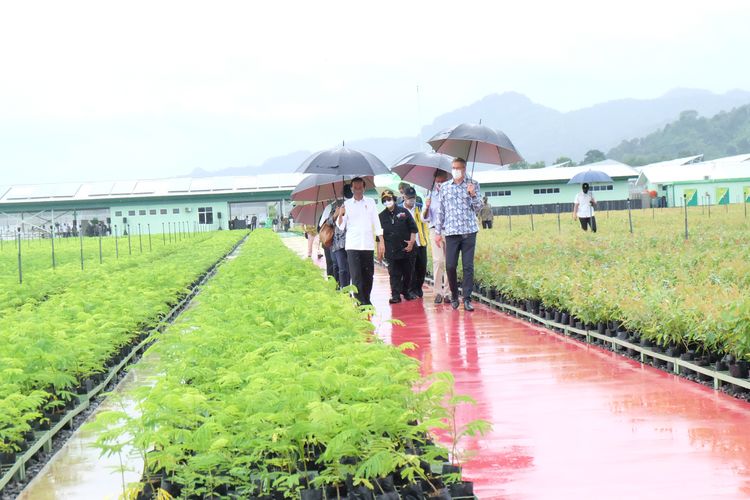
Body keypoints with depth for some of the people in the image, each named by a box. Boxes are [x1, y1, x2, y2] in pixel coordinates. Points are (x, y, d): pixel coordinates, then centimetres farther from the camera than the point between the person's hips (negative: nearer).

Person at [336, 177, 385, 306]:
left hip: (368, 245, 2)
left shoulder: (370, 202, 11)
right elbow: (341, 226, 2)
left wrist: (381, 241, 3)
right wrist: (340, 215, -19)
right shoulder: (346, 204, 7)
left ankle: (367, 301, 18)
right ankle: (360, 303, -11)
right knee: (356, 276, -10)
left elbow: (376, 223, 10)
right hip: (352, 246, -2)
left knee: (368, 275, 5)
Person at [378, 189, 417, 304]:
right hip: (391, 250, 0)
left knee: (408, 272, 9)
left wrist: (412, 242, -4)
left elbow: (413, 228, 4)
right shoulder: (381, 216, 6)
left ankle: (406, 292, 24)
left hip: (406, 248, 0)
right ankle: (395, 295, -3)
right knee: (394, 274, -4)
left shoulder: (403, 212, 3)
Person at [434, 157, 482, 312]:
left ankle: (467, 299, 0)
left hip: (469, 231, -1)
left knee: (468, 266, -3)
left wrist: (473, 195, -14)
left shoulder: (473, 185, 6)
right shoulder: (444, 187, 10)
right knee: (450, 265, -3)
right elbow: (441, 210, 12)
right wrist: (438, 232, 9)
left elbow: (478, 209, 4)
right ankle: (454, 296, 16)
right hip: (451, 232, 1)